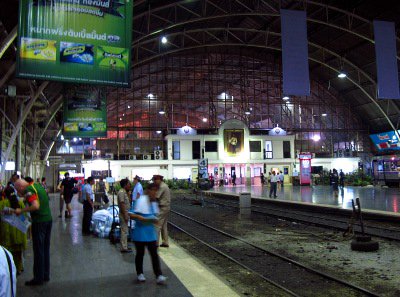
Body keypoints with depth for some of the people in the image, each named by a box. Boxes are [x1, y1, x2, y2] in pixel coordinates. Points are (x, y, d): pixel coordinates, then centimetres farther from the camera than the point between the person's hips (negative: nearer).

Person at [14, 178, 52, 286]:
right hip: (48, 219, 9)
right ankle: (46, 275, 25)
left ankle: (38, 278, 10)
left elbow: (36, 206, -27)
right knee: (45, 249, 16)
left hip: (39, 222, -9)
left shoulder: (29, 190, -15)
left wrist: (21, 211, -18)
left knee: (38, 251, 1)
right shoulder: (38, 186, 12)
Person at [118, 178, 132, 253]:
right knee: (124, 231, -4)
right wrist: (125, 215, -22)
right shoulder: (121, 192, -16)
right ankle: (124, 248, 2)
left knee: (125, 231, 15)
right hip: (124, 214, -10)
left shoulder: (124, 192, 14)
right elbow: (122, 204, -22)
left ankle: (124, 246, 22)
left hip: (126, 214, 10)